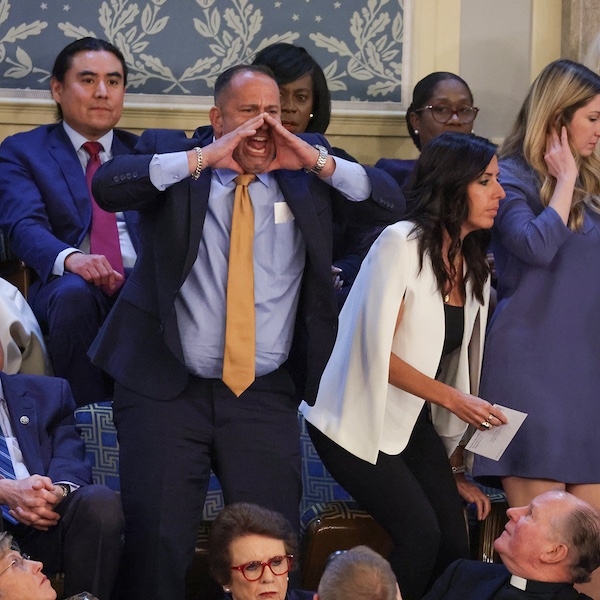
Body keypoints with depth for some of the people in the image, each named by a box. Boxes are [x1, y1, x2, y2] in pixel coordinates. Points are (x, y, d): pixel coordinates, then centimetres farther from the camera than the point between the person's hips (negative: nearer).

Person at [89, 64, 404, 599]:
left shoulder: (304, 167, 8)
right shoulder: (169, 153, 2)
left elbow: (393, 204, 2)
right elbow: (109, 186, -17)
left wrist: (318, 162, -10)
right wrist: (203, 158, -21)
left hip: (265, 394, 2)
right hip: (167, 388, -2)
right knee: (157, 541, -9)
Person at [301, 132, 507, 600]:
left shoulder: (474, 266, 6)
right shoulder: (402, 243, -16)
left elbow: (457, 358, 10)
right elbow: (377, 351, -19)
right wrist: (452, 398, -20)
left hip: (414, 422, 7)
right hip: (360, 421, -7)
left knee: (455, 544, -6)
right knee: (421, 535, -20)